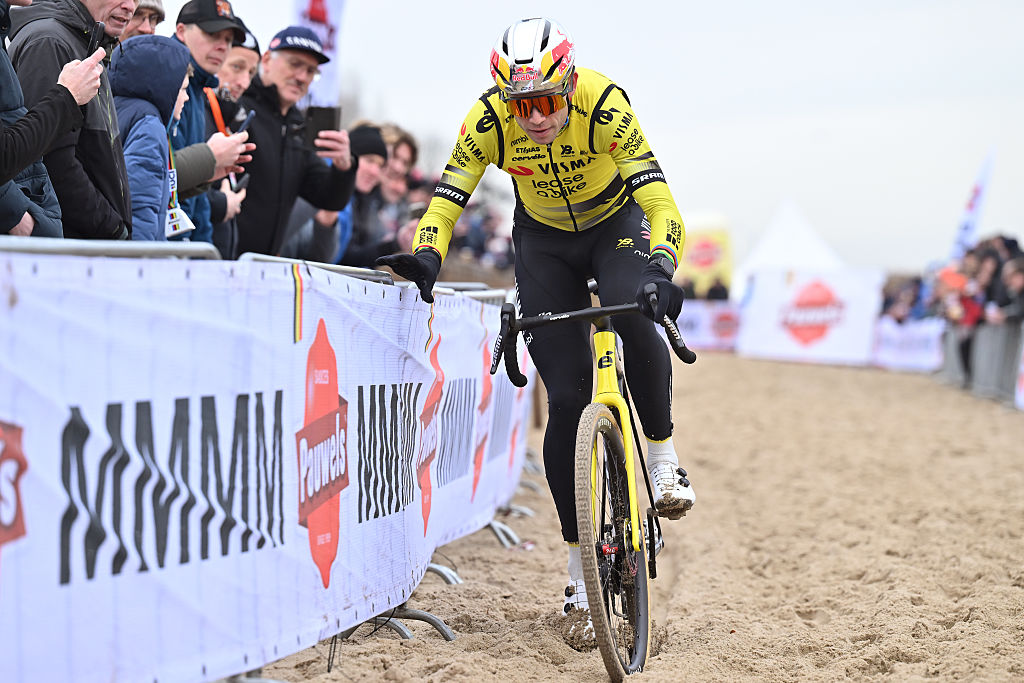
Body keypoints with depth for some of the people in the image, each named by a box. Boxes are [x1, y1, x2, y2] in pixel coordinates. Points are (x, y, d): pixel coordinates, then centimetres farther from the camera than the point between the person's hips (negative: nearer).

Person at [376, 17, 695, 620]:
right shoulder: (488, 121, -26)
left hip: (616, 225, -2)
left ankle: (664, 457, -12)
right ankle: (582, 565, 3)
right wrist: (425, 258, -44)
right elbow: (447, 201, -24)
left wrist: (661, 269, -55)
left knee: (633, 316, -37)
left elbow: (659, 202, -38)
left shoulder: (605, 106, -32)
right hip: (543, 241, 2)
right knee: (567, 398, -6)